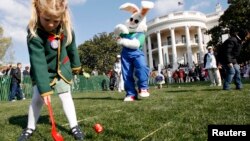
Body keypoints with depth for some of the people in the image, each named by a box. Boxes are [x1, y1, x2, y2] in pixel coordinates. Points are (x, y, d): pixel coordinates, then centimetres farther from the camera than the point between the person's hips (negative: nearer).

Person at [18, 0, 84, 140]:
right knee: (38, 98, 0)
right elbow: (39, 64, -32)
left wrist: (76, 65, 12)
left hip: (62, 69, 2)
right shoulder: (34, 35, -31)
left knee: (66, 96, 1)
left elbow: (71, 48, 0)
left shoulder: (66, 29, -19)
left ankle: (74, 126, 11)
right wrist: (44, 90, -33)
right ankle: (30, 128, 22)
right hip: (43, 72, -2)